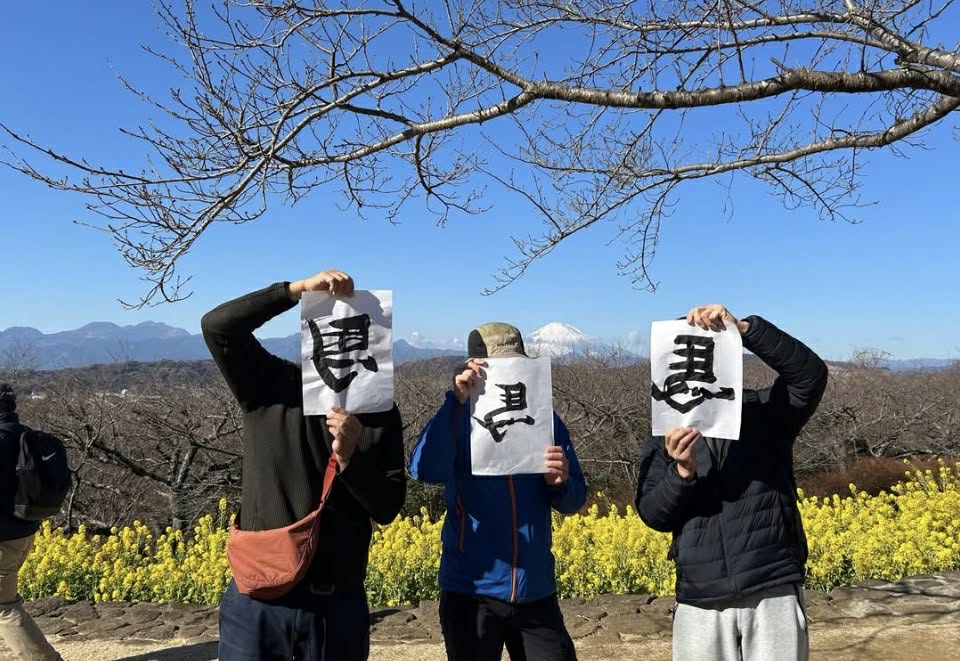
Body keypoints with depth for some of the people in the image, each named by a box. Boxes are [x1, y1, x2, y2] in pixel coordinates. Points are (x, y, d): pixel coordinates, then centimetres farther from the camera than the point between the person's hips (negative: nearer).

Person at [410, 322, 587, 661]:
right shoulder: (460, 420, -6)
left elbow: (574, 501, 4)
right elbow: (426, 470, -25)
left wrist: (559, 482, -18)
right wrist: (456, 400, -27)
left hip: (535, 591, 3)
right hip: (472, 591, -2)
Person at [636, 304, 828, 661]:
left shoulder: (766, 412, 3)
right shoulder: (664, 438, 7)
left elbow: (811, 374, -15)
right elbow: (653, 514, 0)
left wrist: (742, 328, -25)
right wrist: (682, 472, -20)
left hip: (774, 592, -1)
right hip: (701, 601, 2)